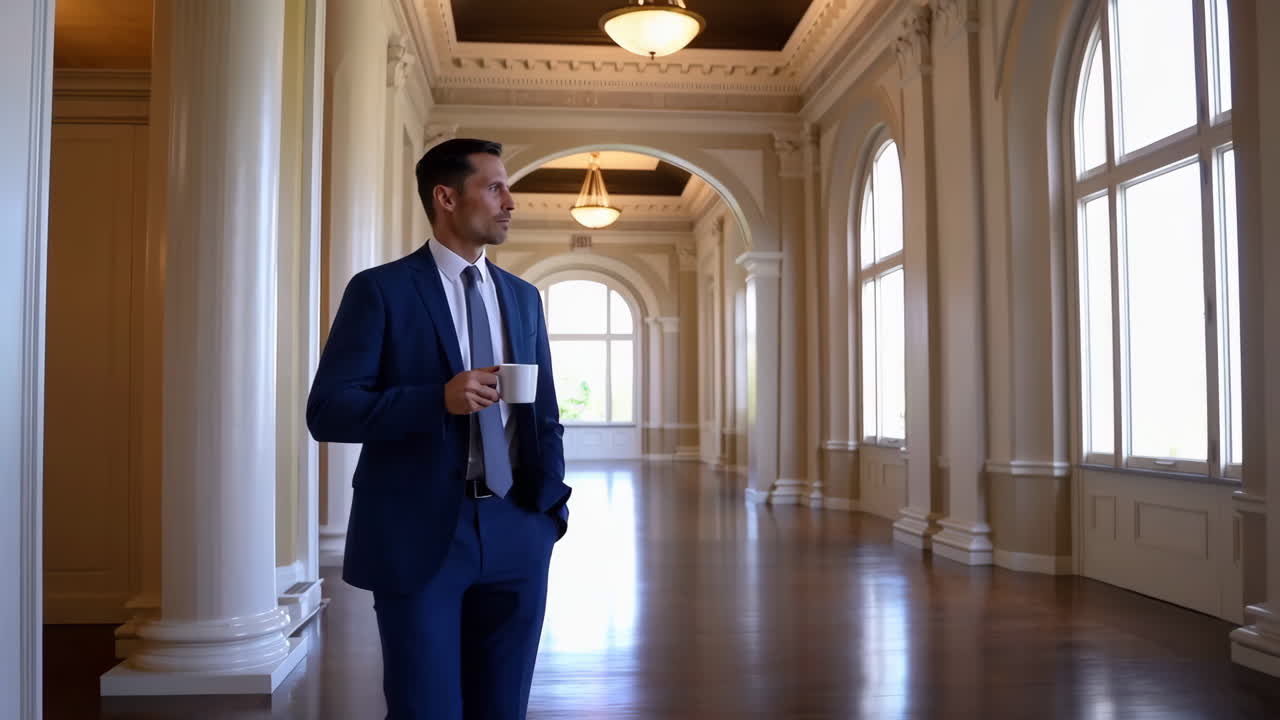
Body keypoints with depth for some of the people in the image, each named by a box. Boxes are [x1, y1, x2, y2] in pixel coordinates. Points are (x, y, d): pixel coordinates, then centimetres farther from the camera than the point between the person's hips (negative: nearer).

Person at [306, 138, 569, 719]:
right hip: (418, 536, -4)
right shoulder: (380, 290, -4)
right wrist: (438, 400, -22)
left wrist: (551, 501, 4)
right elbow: (327, 411, -10)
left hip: (515, 533, 5)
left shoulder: (523, 297, 11)